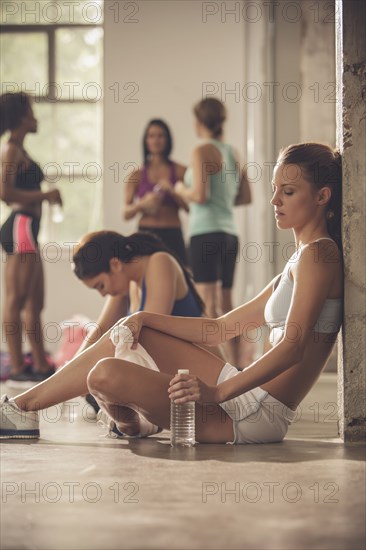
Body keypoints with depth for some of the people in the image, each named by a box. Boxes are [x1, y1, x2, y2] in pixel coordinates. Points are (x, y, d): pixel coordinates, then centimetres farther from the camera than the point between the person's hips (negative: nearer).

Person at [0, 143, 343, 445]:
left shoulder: (317, 254, -10)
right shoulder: (298, 263, 20)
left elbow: (292, 347, -22)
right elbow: (220, 329, 21)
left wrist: (218, 392, -30)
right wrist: (146, 319, 10)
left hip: (263, 416, -10)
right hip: (247, 395, 10)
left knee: (107, 375, -20)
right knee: (131, 330, 13)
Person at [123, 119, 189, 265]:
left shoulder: (180, 171, 7)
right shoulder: (138, 175, 10)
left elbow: (191, 207, 3)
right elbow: (126, 213, 6)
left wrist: (172, 191, -12)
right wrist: (143, 203, -13)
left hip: (172, 237, -1)